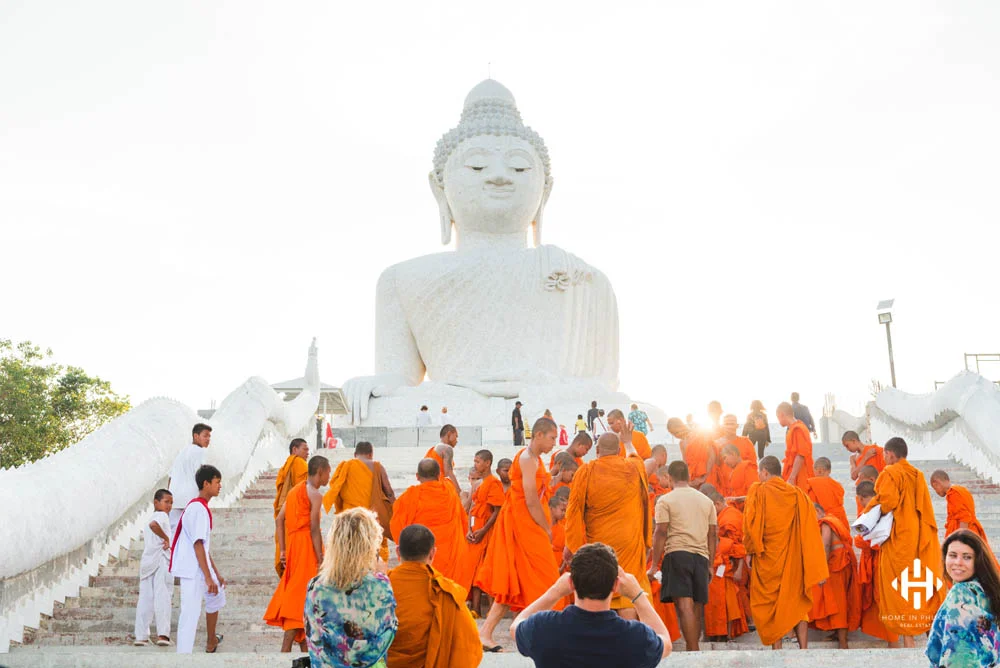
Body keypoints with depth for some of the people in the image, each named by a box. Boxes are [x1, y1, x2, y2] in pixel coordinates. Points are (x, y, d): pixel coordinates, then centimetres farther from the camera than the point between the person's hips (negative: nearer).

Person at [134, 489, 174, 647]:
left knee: (145, 599, 7)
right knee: (162, 597, -10)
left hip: (146, 561, 8)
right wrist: (166, 538, -16)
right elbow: (153, 524, -26)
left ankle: (141, 636, 7)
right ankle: (163, 634, -18)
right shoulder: (162, 516, -4)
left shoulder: (149, 519, 25)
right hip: (161, 560, -8)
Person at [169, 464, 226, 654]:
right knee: (191, 613, -6)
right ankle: (183, 652, -5)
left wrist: (216, 573, 22)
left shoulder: (200, 507, 15)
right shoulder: (199, 508, -17)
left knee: (217, 595, 20)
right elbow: (198, 545, -22)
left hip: (201, 568, 10)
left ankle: (211, 641, 36)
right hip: (193, 570, -10)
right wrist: (208, 577, -23)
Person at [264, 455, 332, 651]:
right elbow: (314, 529, -17)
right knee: (300, 598, -5)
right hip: (306, 547, -8)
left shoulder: (295, 490, 14)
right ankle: (286, 649, -7)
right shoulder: (315, 495, -10)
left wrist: (283, 551, 11)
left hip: (292, 546, 8)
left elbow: (279, 520, 12)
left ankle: (305, 648, 21)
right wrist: (321, 560, -15)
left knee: (296, 593, 13)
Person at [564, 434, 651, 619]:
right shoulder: (635, 468, -2)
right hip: (629, 542, 1)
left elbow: (575, 511, -4)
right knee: (627, 596, 1)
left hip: (597, 543, 0)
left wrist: (570, 544, 3)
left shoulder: (586, 471, -6)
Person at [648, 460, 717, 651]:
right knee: (696, 608, 10)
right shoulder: (706, 500, 17)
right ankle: (692, 650, 14)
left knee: (685, 606, -12)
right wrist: (710, 564, 21)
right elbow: (713, 535, 15)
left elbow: (661, 533, -5)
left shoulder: (665, 500, 3)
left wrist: (654, 565, -3)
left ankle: (694, 652, -22)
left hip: (677, 554, -5)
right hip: (701, 557, 5)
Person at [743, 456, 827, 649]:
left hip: (767, 560, -3)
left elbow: (749, 525, -11)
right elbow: (810, 531, 0)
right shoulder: (798, 495, 4)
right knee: (797, 602, 11)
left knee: (769, 604, 5)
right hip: (794, 560, 3)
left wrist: (750, 551, 2)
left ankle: (777, 647, 2)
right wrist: (817, 572, 1)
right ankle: (803, 648, 4)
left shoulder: (758, 491, -5)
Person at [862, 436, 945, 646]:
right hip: (920, 535, 7)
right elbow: (926, 507, 14)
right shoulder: (918, 475, 12)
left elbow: (886, 501, -19)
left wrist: (869, 511, -3)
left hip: (900, 536, -6)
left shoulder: (891, 473, -9)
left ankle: (907, 638, -4)